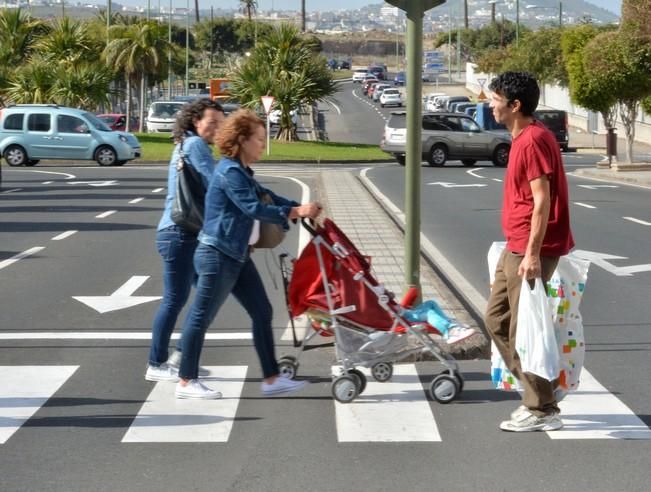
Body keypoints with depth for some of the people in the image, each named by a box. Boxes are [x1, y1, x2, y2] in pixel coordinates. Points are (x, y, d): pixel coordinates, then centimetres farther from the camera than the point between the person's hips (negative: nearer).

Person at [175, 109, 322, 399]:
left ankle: (271, 379, 12)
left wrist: (301, 208, 7)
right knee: (201, 317, -1)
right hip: (217, 255, -11)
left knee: (262, 313, 8)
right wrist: (296, 212, -22)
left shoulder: (241, 171, 17)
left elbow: (264, 196, 20)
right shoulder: (230, 173, -17)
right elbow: (254, 208, -24)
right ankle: (186, 383, 7)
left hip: (237, 256, 11)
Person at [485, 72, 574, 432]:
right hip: (515, 249, 11)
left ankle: (542, 411, 5)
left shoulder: (533, 140, -17)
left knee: (523, 330, -4)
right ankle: (536, 394, 22)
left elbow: (542, 201, -22)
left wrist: (532, 253, -24)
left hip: (529, 251, -11)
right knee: (497, 318, 15)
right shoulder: (522, 138, 14)